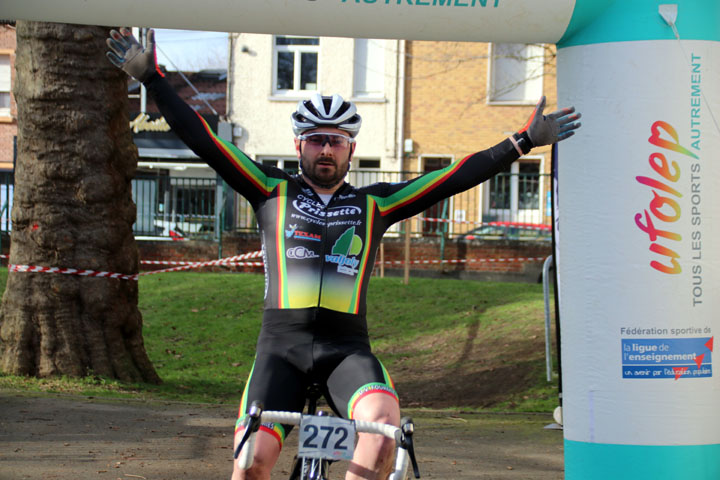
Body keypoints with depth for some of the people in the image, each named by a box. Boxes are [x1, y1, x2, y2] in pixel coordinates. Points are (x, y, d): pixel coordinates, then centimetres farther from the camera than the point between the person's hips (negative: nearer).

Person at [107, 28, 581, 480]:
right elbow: (204, 142, 7)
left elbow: (453, 178, 12)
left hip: (347, 349, 0)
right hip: (282, 345, 0)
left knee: (384, 421, -31)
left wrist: (523, 143, 7)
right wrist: (151, 78, 1)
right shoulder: (272, 191, 12)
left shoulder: (373, 204, 14)